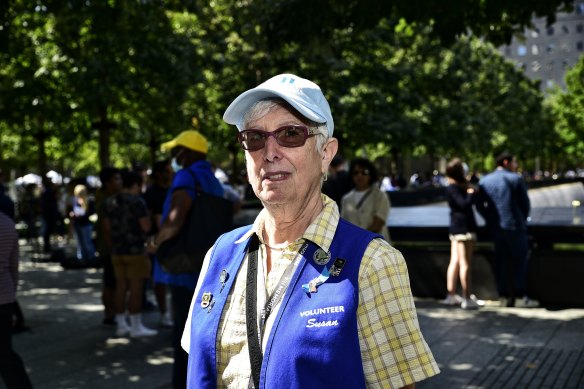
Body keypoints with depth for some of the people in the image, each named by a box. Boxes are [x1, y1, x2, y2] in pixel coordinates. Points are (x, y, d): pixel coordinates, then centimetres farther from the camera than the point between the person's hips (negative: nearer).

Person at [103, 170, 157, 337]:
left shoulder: (110, 202, 10)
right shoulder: (137, 201, -13)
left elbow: (107, 227, 16)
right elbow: (146, 227, -16)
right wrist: (145, 215, 2)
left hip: (117, 251, 7)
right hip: (135, 250, -7)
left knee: (121, 286, 12)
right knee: (136, 287, -3)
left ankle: (121, 325, 17)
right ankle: (136, 327, 1)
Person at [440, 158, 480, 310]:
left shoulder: (452, 187, 13)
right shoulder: (454, 188, -16)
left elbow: (464, 203, 14)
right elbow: (465, 204, -24)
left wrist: (468, 188, 4)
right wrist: (471, 192, -10)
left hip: (456, 227, 10)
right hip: (464, 228, -10)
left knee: (455, 261, 12)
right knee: (465, 264, -6)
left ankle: (451, 295, 18)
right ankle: (467, 298, -4)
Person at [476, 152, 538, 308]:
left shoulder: (484, 181, 5)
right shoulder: (515, 179, -8)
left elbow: (480, 206, 4)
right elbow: (525, 204, -4)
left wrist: (491, 220, 13)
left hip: (495, 228, 5)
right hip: (514, 226, -5)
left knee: (501, 260, 10)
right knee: (520, 260, 5)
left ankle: (506, 296, 12)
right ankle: (520, 296, 4)